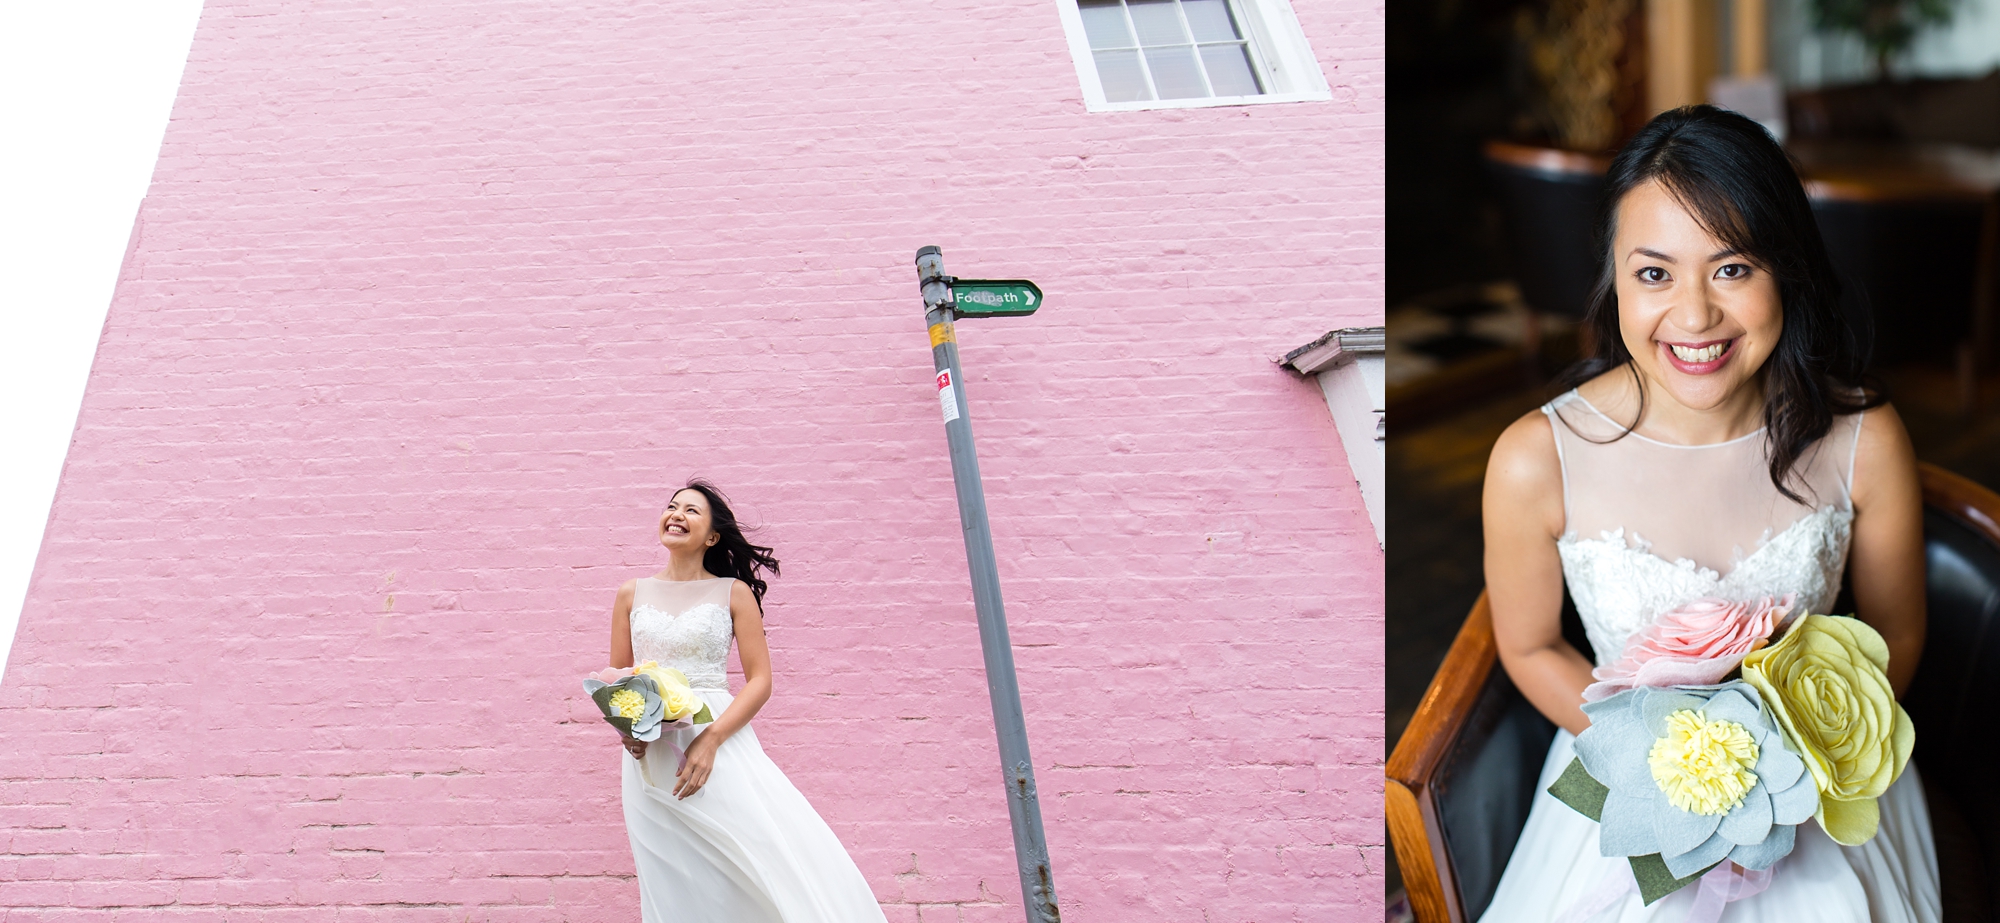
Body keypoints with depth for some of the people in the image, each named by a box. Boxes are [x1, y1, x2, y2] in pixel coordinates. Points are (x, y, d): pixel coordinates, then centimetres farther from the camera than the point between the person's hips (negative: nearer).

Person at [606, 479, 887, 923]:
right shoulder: (633, 594, 12)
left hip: (720, 747, -2)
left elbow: (760, 681, -2)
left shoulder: (733, 593, 4)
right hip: (650, 758, 2)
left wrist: (711, 739, -16)